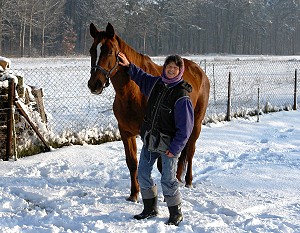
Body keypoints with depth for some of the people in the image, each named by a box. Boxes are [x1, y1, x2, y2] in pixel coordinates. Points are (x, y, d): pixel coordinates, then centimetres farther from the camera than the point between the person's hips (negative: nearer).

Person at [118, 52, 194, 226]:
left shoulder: (182, 96, -20)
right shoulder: (156, 83, 2)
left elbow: (185, 128, -19)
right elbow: (142, 78, 27)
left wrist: (174, 149, -19)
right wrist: (129, 66, 19)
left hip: (169, 143, -7)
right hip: (150, 138, 7)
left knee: (168, 180, -1)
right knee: (143, 174, 13)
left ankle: (176, 213, 18)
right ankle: (150, 209, 28)